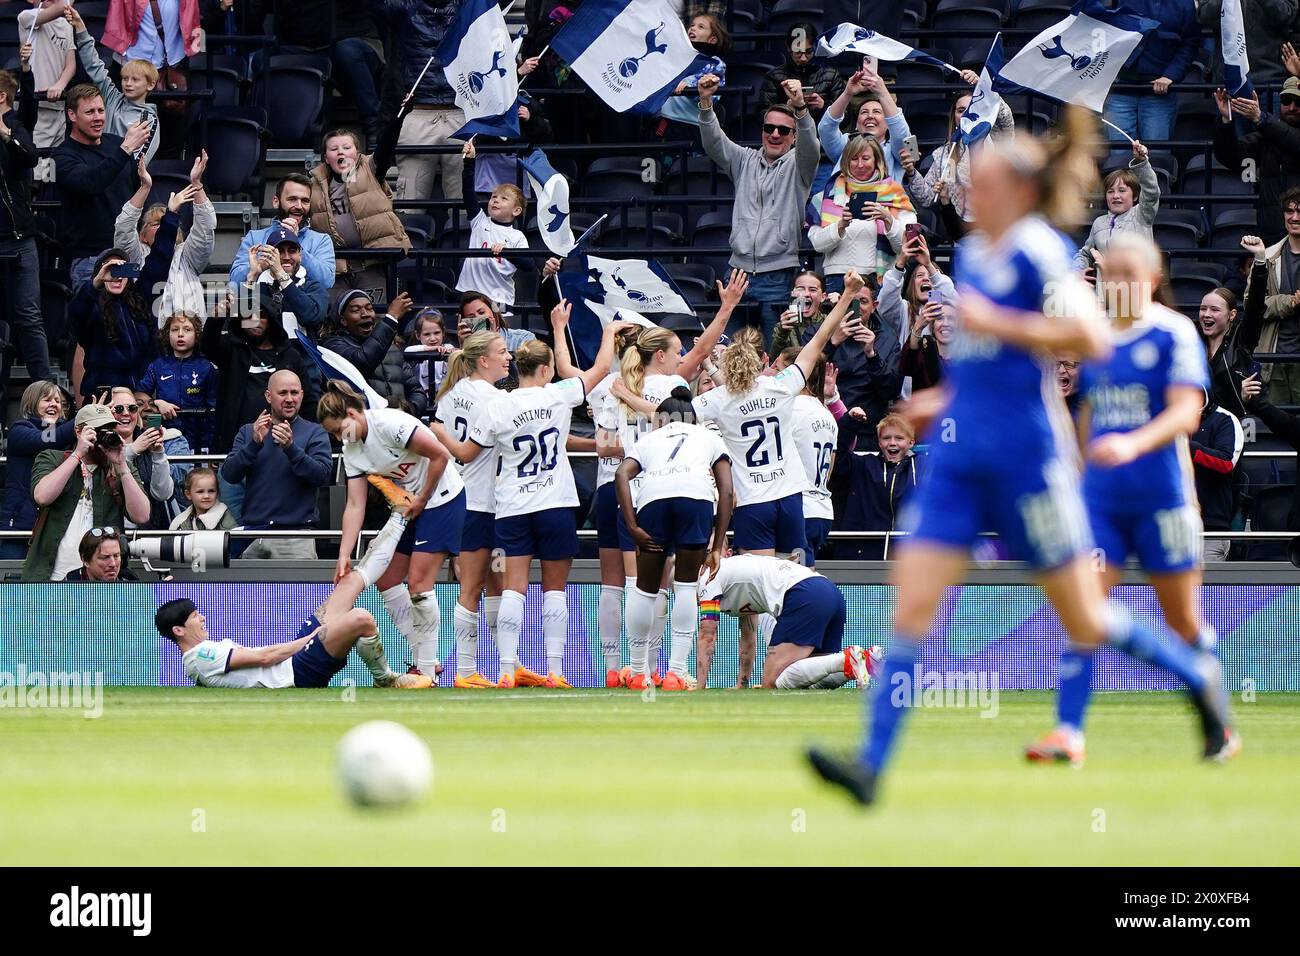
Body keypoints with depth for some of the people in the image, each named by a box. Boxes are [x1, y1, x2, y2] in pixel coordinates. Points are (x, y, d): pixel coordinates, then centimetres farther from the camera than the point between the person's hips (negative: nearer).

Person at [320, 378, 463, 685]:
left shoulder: (389, 424, -23)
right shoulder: (351, 450, 1)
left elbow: (440, 455, -21)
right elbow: (355, 505, -2)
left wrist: (421, 501, -13)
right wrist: (344, 555, -11)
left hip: (442, 499, -9)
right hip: (407, 508, 9)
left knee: (418, 582, -13)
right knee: (385, 580, 5)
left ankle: (427, 670, -5)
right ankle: (423, 659, 13)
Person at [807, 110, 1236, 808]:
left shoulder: (1041, 250, -10)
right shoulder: (970, 254, 13)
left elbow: (1089, 338, -21)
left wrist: (996, 323, -21)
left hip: (1025, 453, -7)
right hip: (960, 455, 7)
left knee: (1085, 621, 4)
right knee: (910, 606, -6)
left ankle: (1198, 677, 28)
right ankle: (871, 764, -11)